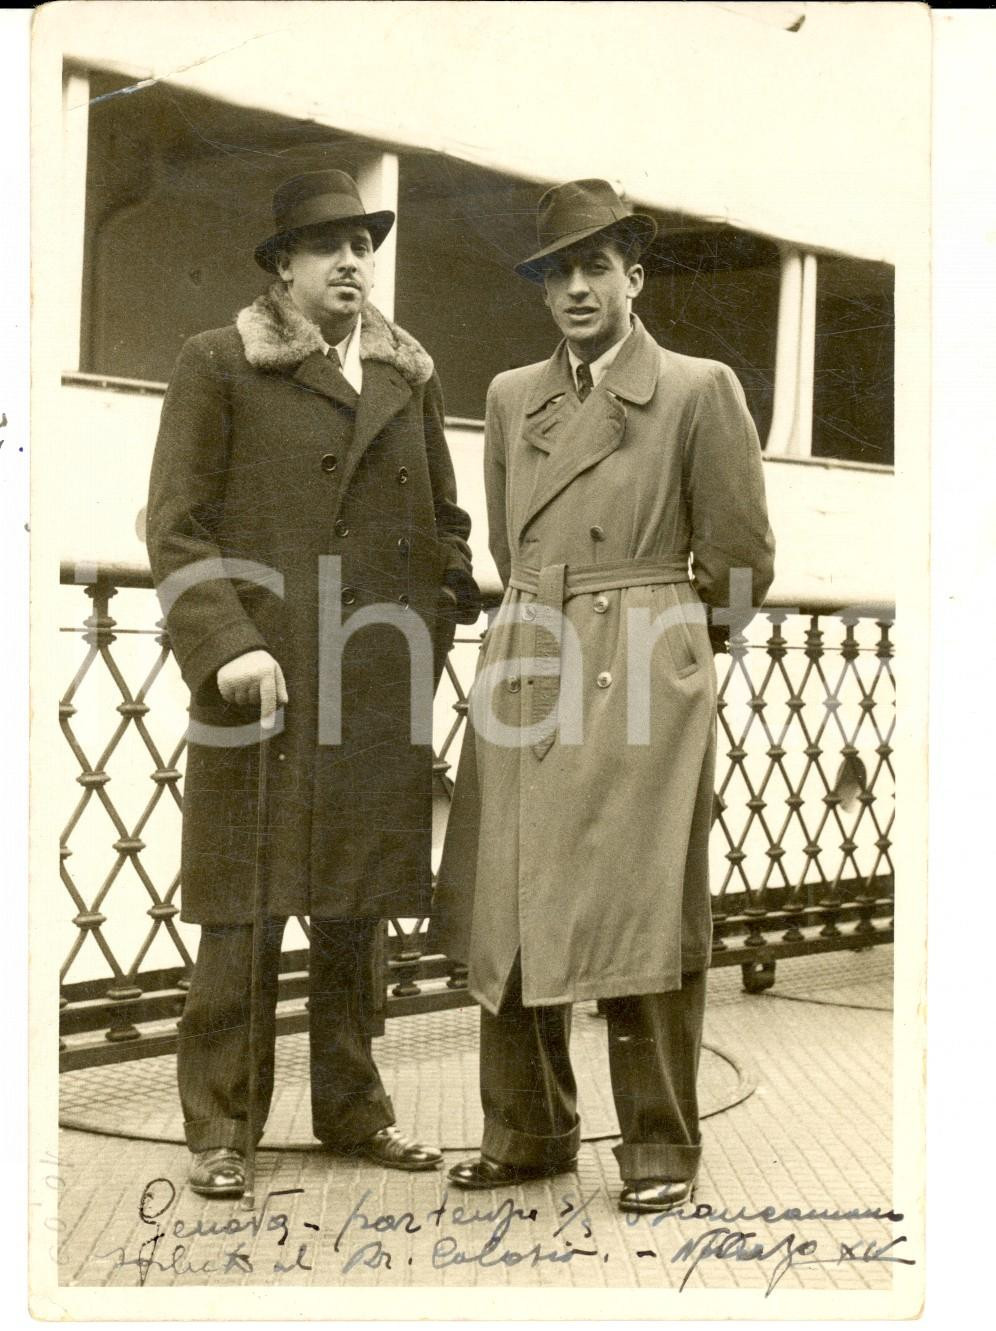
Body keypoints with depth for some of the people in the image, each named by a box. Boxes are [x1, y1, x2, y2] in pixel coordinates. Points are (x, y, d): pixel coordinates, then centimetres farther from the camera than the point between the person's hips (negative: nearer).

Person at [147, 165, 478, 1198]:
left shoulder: (410, 376, 17)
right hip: (263, 679, -4)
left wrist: (435, 633, 8)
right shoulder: (218, 365, 3)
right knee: (245, 914, -1)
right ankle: (219, 1129, 11)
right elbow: (175, 524, -3)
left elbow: (445, 522, 23)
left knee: (354, 910, 11)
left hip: (380, 688, 4)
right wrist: (227, 644, -15)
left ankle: (351, 1107, 24)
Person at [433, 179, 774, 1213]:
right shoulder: (512, 397, 14)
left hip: (646, 678, -4)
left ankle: (660, 1146, 11)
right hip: (524, 670, 5)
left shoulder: (699, 391, 1)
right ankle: (528, 1130, 18)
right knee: (507, 912, 4)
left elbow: (740, 557, 5)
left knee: (640, 916, -3)